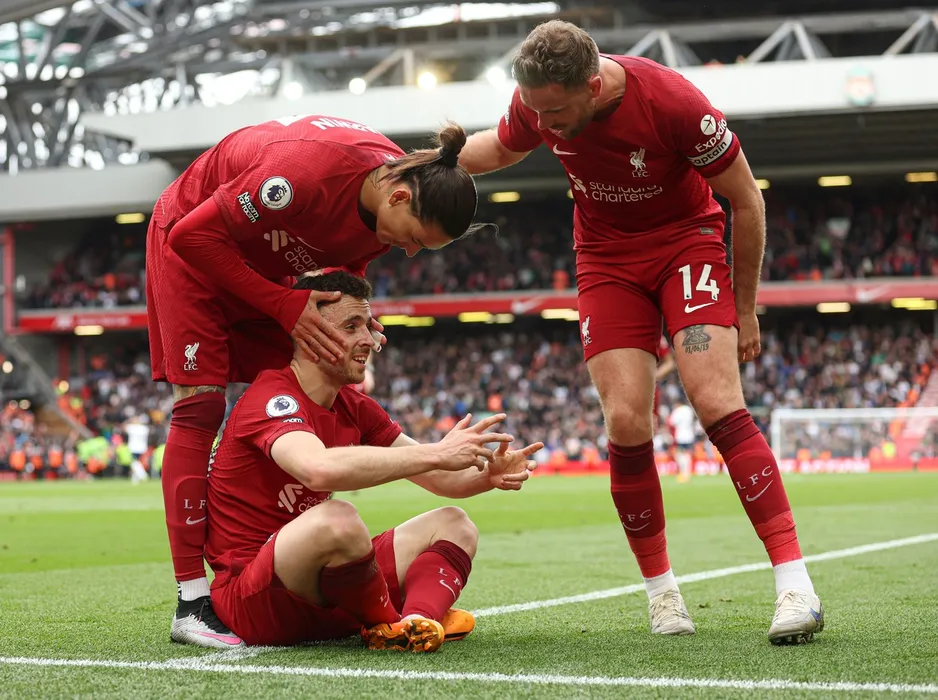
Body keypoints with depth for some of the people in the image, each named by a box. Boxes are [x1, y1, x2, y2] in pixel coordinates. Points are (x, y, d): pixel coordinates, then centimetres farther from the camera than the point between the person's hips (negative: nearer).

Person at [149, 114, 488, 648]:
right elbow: (194, 234, -30)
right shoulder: (309, 172, -41)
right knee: (201, 403, -15)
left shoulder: (398, 204, -18)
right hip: (194, 243, -7)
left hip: (267, 263, 7)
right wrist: (287, 307, -30)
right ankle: (192, 602, -18)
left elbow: (348, 264, 4)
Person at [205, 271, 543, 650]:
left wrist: (487, 474, -13)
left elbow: (438, 477, 11)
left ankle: (415, 623, -26)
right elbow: (320, 468, -39)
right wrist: (435, 453, -33)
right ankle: (387, 624, -11)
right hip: (251, 601, -10)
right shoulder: (272, 398, -17)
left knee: (454, 525, 5)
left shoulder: (354, 408, 12)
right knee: (338, 518, -37)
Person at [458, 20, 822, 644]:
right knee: (627, 422, -10)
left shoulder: (673, 103, -29)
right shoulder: (537, 104, -16)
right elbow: (500, 148, 11)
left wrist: (744, 306, -7)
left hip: (687, 241, -4)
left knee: (717, 402, -21)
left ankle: (795, 583, -20)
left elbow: (747, 201, -14)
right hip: (606, 258, 4)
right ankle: (661, 590, 5)